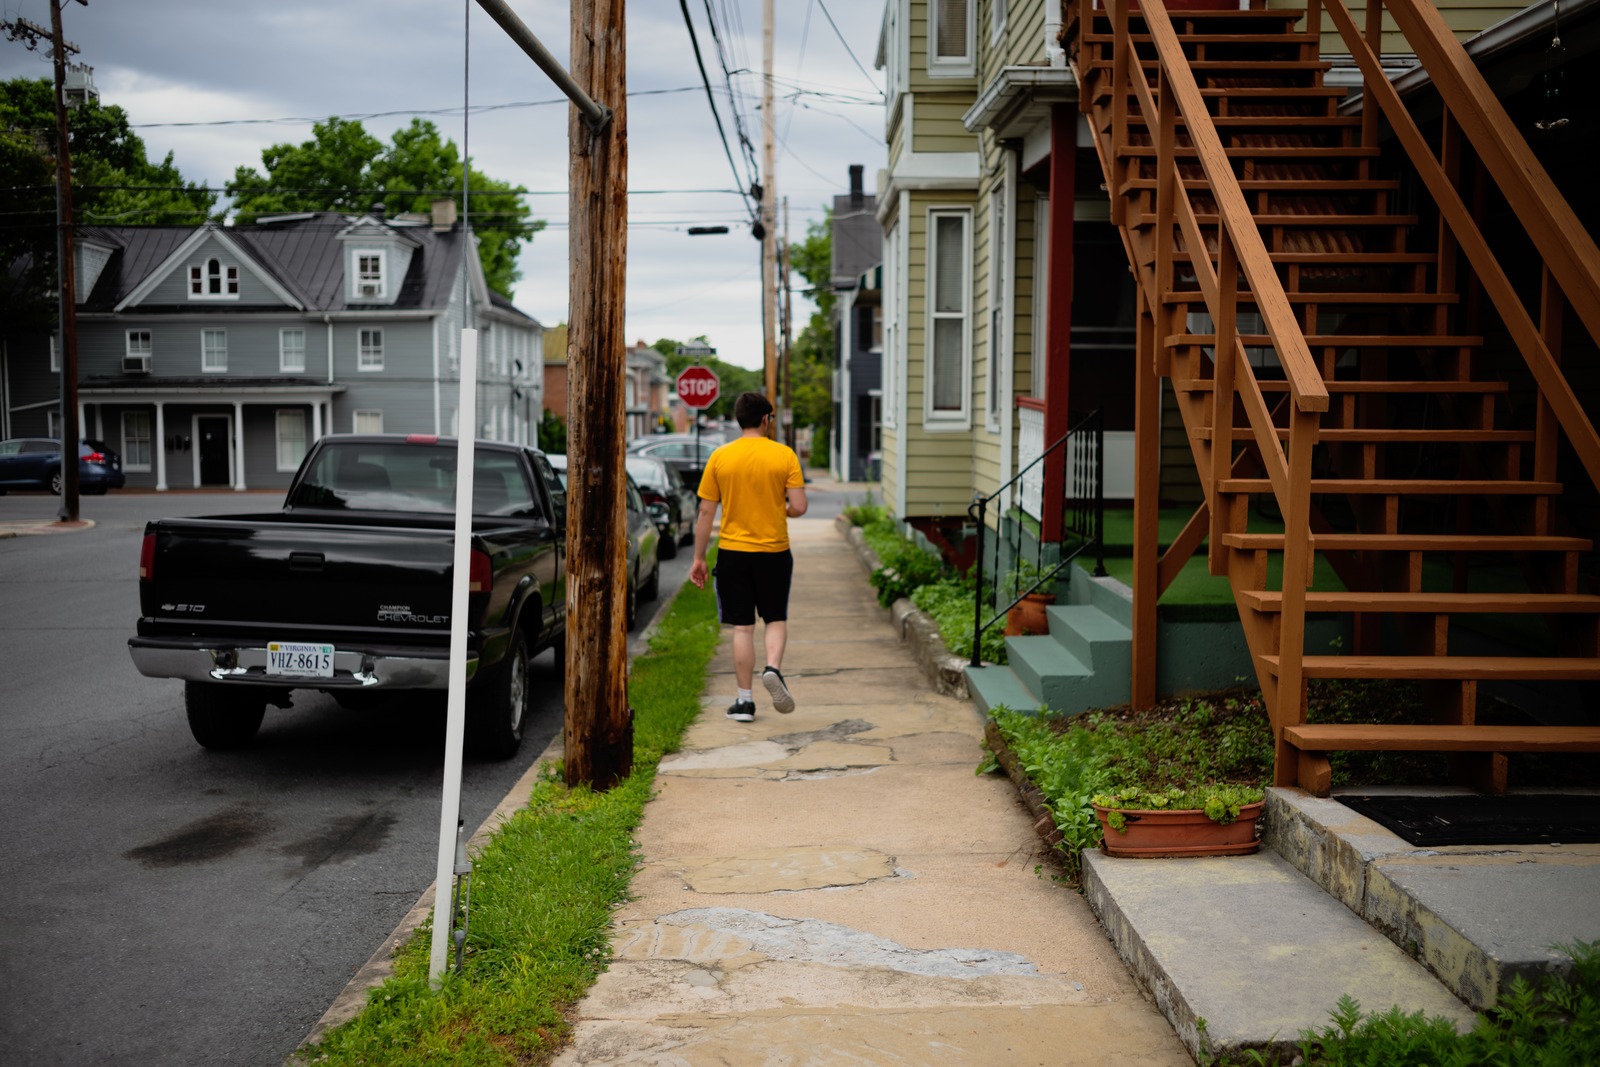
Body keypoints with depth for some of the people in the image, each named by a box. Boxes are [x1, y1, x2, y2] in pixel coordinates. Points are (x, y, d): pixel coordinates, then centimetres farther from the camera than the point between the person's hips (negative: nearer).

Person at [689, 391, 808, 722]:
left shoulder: (719, 457, -2)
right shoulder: (784, 455, -4)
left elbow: (706, 512, -1)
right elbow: (799, 507, -8)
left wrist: (698, 558, 6)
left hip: (732, 552, 1)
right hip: (774, 551, 0)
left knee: (742, 627, 7)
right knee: (776, 619, 16)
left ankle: (744, 700, 8)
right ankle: (774, 668, -11)